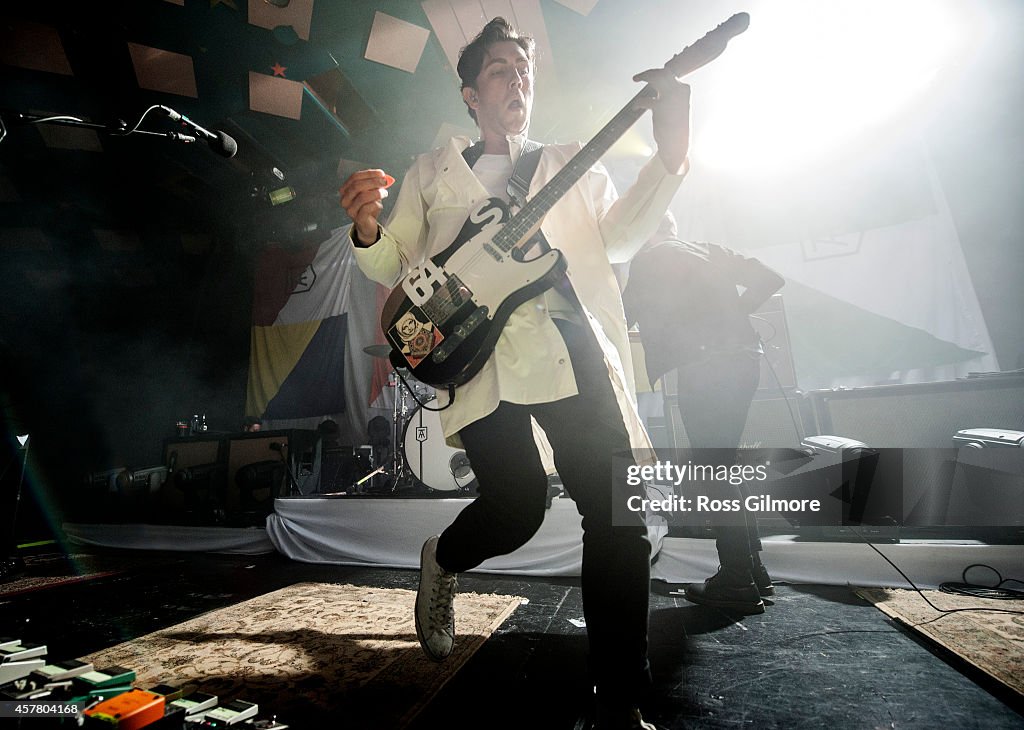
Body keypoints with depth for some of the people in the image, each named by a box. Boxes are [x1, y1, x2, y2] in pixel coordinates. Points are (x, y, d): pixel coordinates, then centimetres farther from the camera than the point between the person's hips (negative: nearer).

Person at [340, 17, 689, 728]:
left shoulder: (572, 164, 23)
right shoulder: (432, 171, 22)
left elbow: (619, 236, 7)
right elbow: (394, 266, 17)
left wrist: (670, 157, -5)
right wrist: (366, 228, -5)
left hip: (576, 348, 2)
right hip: (478, 355, -1)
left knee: (618, 514, -8)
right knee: (516, 508, -14)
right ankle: (443, 557, 24)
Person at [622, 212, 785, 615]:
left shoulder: (647, 259, 1)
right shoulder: (710, 251, 21)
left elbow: (625, 314, -3)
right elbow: (770, 278, 17)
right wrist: (730, 314, 20)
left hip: (704, 366, -7)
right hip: (743, 358, 8)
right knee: (725, 465, 16)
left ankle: (737, 583, 4)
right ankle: (754, 570, 24)